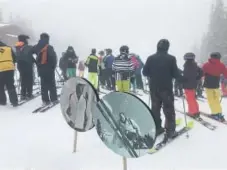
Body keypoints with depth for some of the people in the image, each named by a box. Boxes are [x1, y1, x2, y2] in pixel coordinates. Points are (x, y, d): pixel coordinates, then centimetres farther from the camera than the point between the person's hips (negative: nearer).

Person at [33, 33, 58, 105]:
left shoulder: (37, 47, 4)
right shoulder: (49, 48, -13)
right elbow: (54, 58, -15)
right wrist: (53, 67, -5)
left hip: (41, 68, 5)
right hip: (49, 68, -4)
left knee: (43, 84, 10)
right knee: (52, 84, 5)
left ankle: (45, 100, 9)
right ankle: (53, 99, 8)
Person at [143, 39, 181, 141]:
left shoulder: (151, 58, -2)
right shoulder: (171, 58, -11)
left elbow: (145, 72, 2)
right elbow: (176, 74, -11)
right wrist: (180, 77, 10)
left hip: (154, 88, 4)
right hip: (166, 88, -3)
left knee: (155, 108, 15)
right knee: (169, 110, 5)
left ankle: (156, 129, 21)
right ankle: (170, 131, 8)